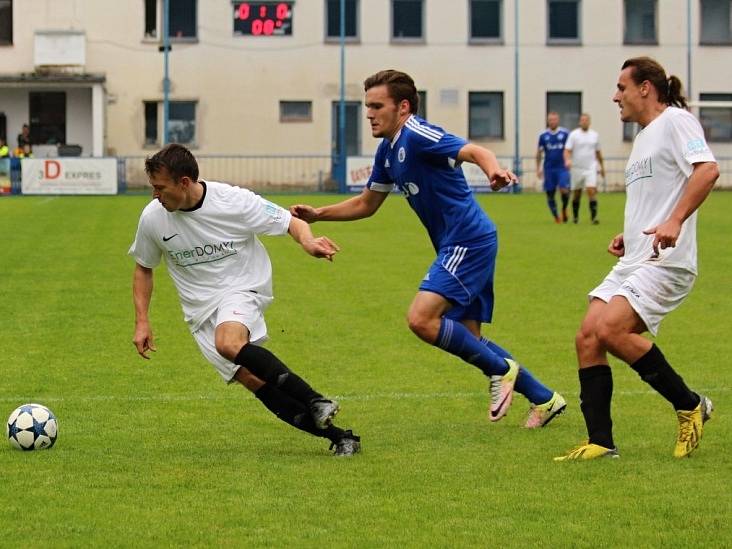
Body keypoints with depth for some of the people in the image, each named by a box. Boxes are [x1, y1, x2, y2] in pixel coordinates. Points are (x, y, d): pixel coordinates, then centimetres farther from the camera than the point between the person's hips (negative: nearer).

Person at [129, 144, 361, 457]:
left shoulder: (233, 201, -13)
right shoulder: (152, 218, -3)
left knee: (228, 342, -37)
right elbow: (143, 268, 15)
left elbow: (292, 224, -4)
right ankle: (337, 436, -12)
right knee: (253, 380, -15)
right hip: (200, 310, 4)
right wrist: (142, 321, 6)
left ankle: (314, 401, -33)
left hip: (241, 291, -4)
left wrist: (308, 242, -27)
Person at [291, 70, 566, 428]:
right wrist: (317, 215, 14)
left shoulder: (417, 136, -16)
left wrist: (494, 171, -52)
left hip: (468, 240, -10)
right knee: (467, 340, 12)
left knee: (421, 318, -20)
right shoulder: (388, 151, 13)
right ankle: (543, 399, 22)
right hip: (457, 246, 10)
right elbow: (366, 204, 24)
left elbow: (474, 152, -31)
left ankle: (500, 370, -4)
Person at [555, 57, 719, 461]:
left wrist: (674, 222, -31)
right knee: (588, 337, -3)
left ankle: (690, 405, -6)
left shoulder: (675, 120, -5)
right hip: (634, 261, 10)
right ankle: (600, 442, 0)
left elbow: (707, 169, -22)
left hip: (665, 261, -10)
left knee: (611, 329, -23)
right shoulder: (643, 138, 23)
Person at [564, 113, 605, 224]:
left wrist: (602, 166, 23)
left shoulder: (594, 135, 8)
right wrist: (567, 160, -30)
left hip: (590, 168, 1)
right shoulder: (573, 134, -2)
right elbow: (567, 150, -11)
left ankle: (593, 217, -16)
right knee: (577, 194, 8)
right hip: (577, 169, -1)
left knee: (591, 191, -14)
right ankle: (575, 216, 27)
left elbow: (598, 152, 19)